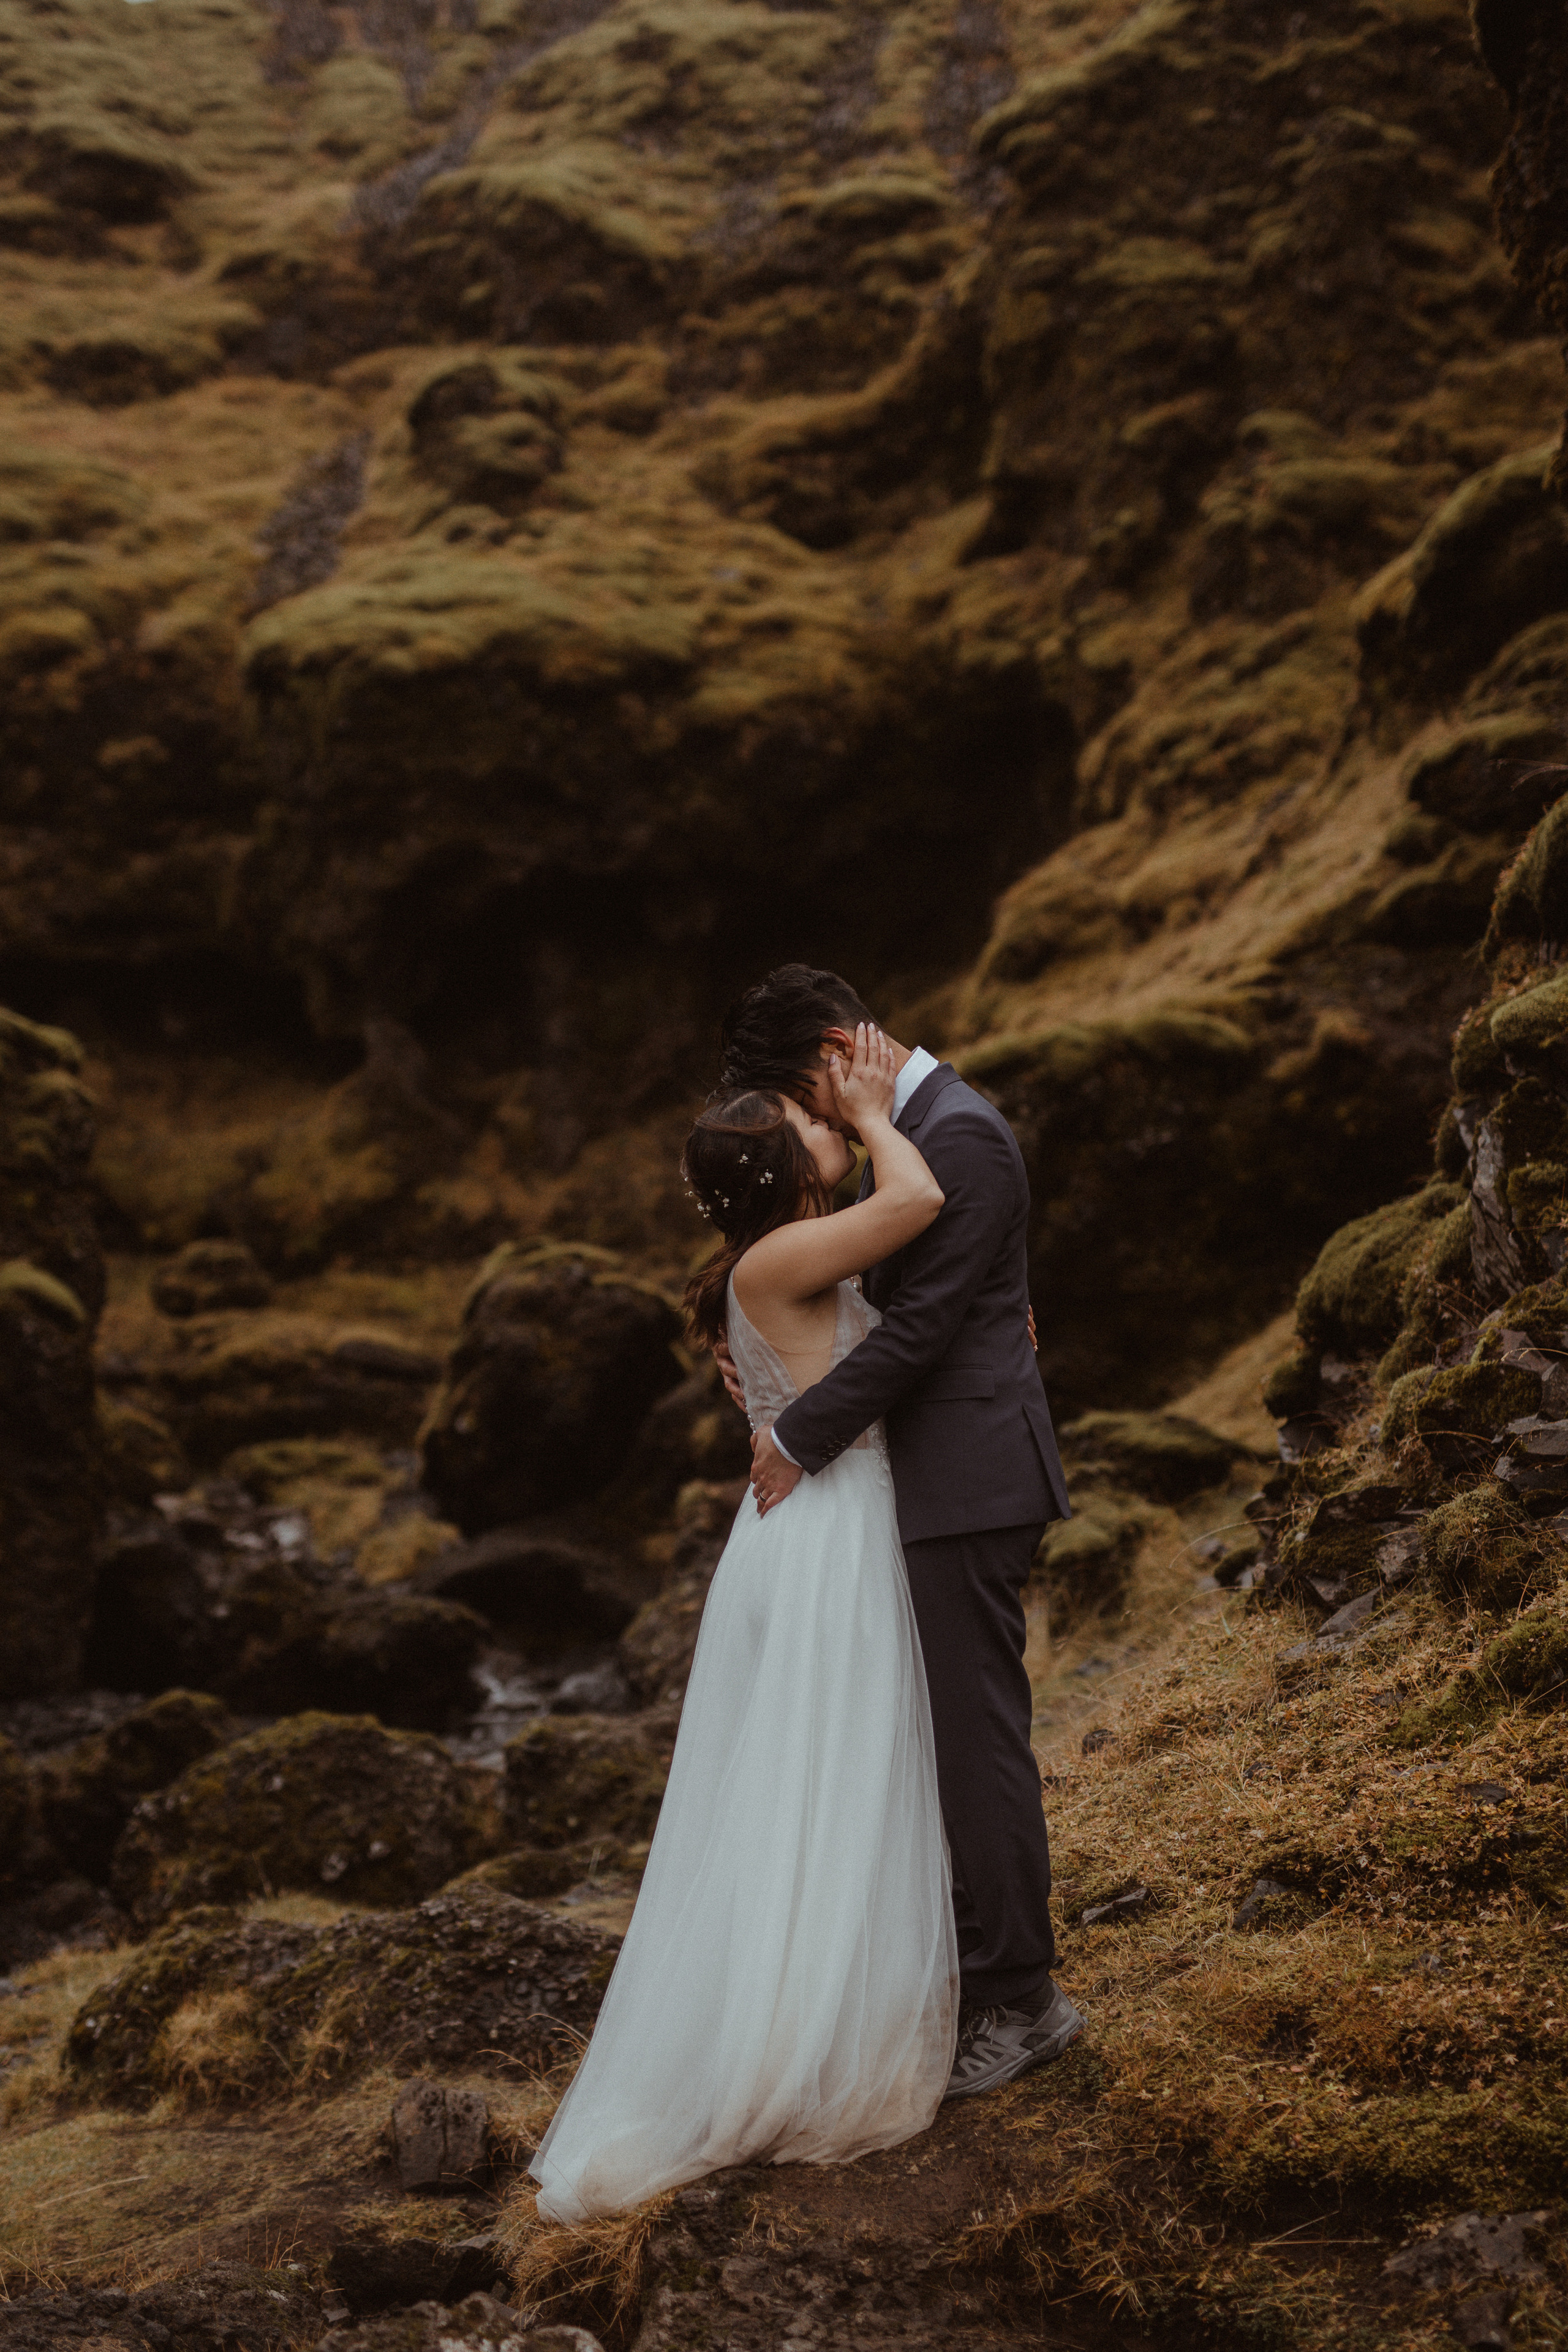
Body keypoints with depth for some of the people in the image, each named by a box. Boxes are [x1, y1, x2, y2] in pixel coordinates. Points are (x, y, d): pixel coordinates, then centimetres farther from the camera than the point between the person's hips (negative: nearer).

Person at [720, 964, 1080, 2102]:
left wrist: (800, 1440, -13)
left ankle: (1020, 2002, 8)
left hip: (972, 1482, -10)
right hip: (937, 1482, 10)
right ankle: (993, 1974, 25)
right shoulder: (906, 1126, 16)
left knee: (979, 1735, -3)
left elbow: (921, 1323, -21)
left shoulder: (960, 1135, -17)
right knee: (947, 1733, 15)